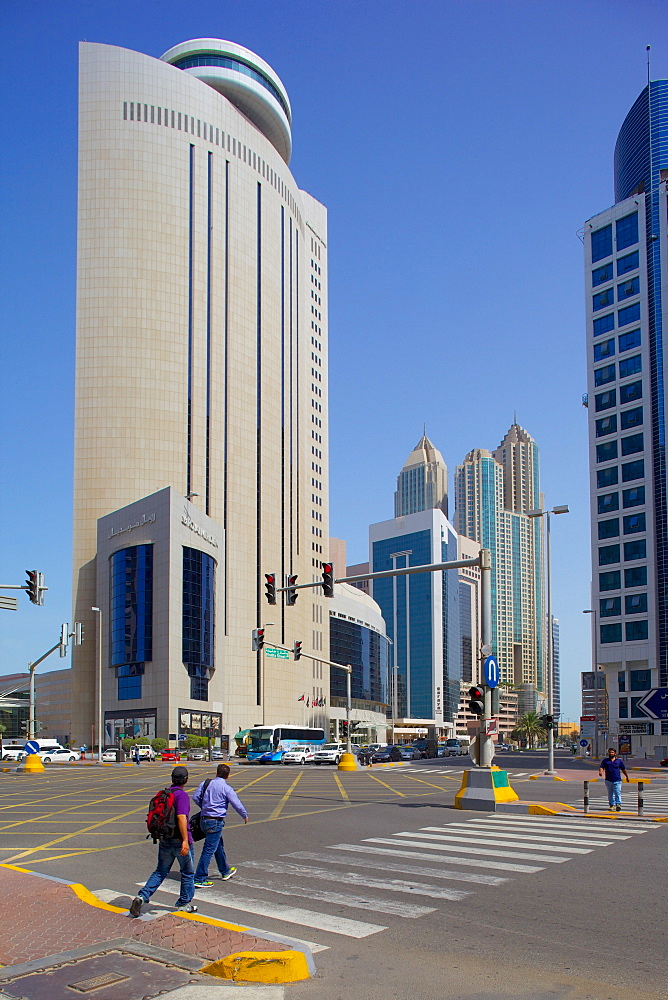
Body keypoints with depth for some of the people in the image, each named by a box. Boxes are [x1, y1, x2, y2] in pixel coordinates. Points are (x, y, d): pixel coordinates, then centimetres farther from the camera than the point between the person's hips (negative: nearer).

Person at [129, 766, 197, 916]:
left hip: (164, 840, 7)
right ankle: (184, 904, 21)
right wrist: (185, 840, -26)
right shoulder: (182, 795, -15)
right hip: (179, 840, -6)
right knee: (187, 873, 12)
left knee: (160, 872, 14)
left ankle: (142, 896, -3)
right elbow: (181, 817, -25)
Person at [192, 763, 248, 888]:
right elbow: (237, 804, -8)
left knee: (219, 846, 24)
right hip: (216, 821, -7)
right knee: (209, 850, -4)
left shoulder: (205, 784, 4)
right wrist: (245, 816, 10)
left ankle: (225, 871, 40)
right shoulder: (227, 788, -11)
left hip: (204, 820, 7)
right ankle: (199, 879, -5)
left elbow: (195, 797, 9)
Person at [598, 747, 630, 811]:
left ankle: (618, 804, -16)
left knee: (618, 793, -12)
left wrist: (627, 776, 27)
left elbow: (623, 769, 18)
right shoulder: (605, 760, 7)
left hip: (617, 780, -1)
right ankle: (612, 805, 16)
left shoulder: (619, 760, 7)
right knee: (610, 794, 7)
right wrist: (600, 772, -26)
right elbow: (601, 767, -3)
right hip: (608, 780, 1)